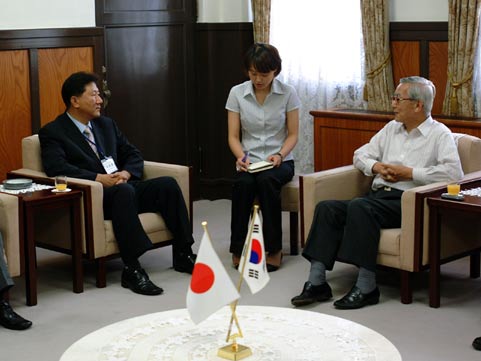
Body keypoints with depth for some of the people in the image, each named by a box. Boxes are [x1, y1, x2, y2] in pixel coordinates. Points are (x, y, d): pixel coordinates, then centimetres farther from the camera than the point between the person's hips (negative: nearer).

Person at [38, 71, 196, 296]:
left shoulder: (106, 124, 20)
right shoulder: (52, 133, 0)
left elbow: (133, 155, 20)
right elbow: (56, 167, -16)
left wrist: (126, 173, -4)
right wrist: (99, 179, -23)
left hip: (124, 188, 6)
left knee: (167, 184, -17)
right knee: (124, 191, -37)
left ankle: (183, 255, -10)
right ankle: (132, 270, -37)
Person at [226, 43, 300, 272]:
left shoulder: (288, 93, -4)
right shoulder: (237, 93, -2)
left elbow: (292, 135, -1)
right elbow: (233, 136, -1)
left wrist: (279, 155, -19)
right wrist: (241, 157, -21)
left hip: (280, 161, -1)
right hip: (249, 161, 1)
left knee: (266, 181, -36)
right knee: (243, 183, -34)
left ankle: (274, 249, -23)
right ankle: (238, 249, -20)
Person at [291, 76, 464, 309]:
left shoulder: (439, 134, 1)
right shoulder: (392, 128, 23)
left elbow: (453, 172, -15)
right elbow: (360, 154, 26)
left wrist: (409, 173, -12)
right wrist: (376, 167, 3)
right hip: (378, 194, 7)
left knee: (360, 207, -33)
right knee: (326, 208, -15)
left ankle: (367, 287, -30)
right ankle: (316, 282, -20)